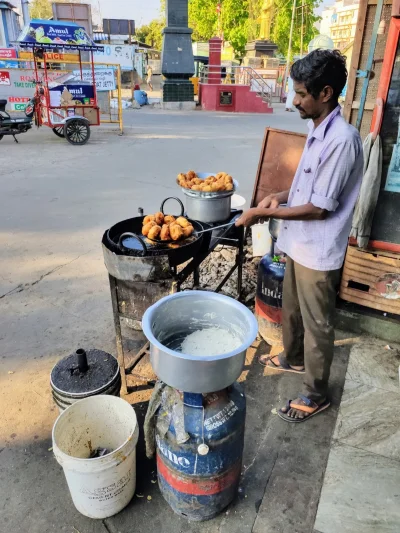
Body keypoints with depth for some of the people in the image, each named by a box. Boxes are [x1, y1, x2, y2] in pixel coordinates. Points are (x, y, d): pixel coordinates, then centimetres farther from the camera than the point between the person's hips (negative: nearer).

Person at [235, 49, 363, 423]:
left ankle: (315, 395, 27)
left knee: (317, 324, 7)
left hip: (318, 251, -9)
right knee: (292, 308, 25)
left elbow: (320, 207, -24)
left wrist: (264, 213, -20)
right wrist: (280, 196, 1)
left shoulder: (341, 139, -24)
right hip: (298, 243, 9)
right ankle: (292, 358, 50)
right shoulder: (318, 130, 6)